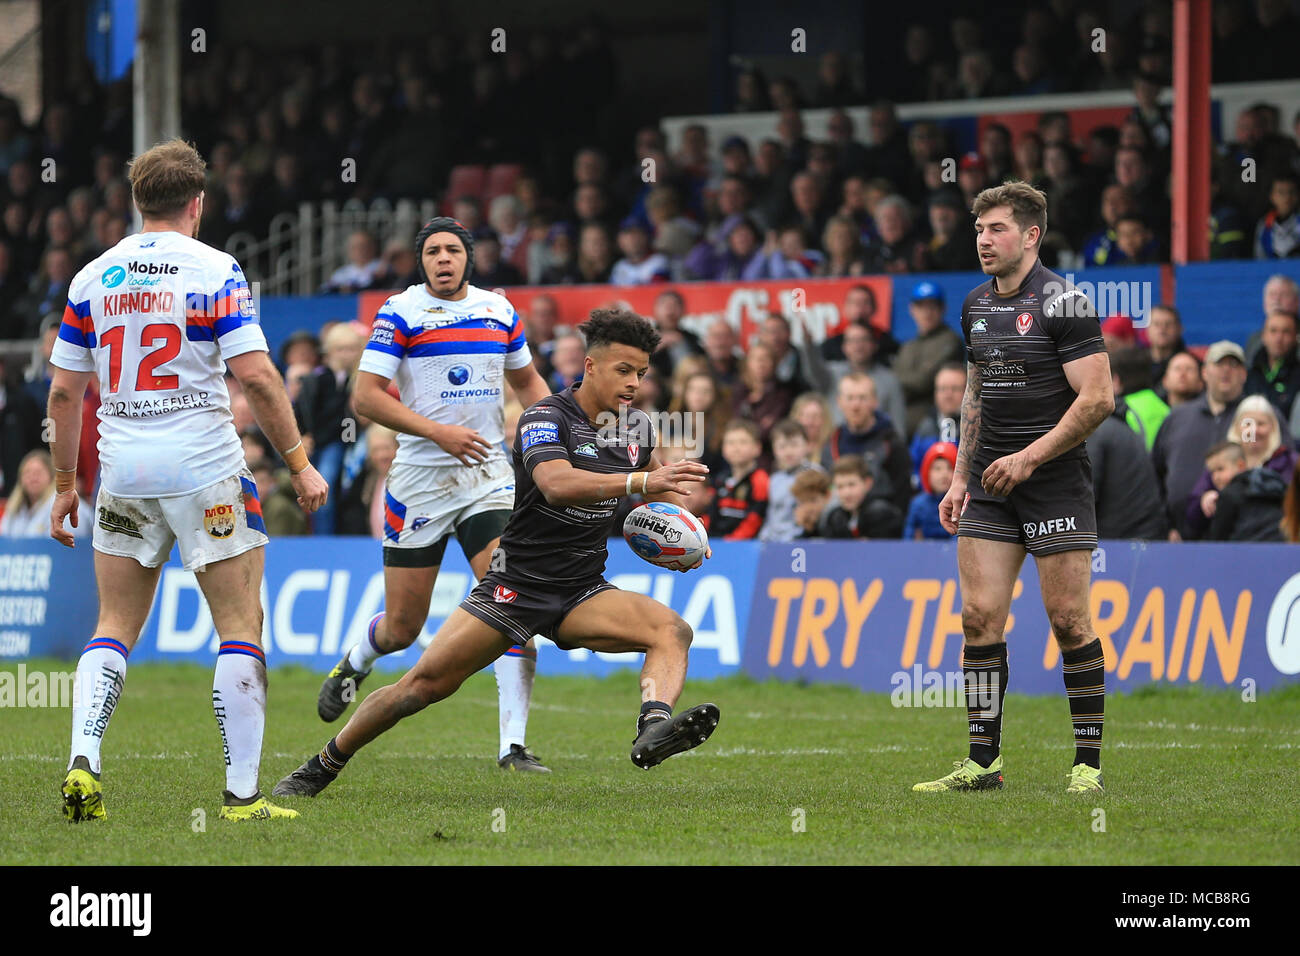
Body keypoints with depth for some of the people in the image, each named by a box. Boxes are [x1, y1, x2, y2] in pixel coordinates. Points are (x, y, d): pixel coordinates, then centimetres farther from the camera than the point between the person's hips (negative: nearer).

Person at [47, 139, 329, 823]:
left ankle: (83, 763, -5)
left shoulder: (93, 277, 7)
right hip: (204, 468, -4)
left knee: (115, 627, 13)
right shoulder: (215, 270, -6)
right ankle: (243, 794, -3)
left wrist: (64, 484, 18)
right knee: (241, 628, 2)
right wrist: (300, 462, -6)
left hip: (122, 472, 4)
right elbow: (255, 375, -13)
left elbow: (64, 391, 9)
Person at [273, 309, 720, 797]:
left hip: (582, 593, 5)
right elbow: (557, 484, -36)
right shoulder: (545, 418, -15)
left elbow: (653, 478, 28)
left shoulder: (637, 428, 4)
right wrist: (641, 480, -46)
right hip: (516, 586, -5)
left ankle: (654, 729, -49)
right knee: (424, 683, -8)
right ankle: (322, 767, 11)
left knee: (672, 630, -23)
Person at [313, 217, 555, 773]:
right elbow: (365, 395, -11)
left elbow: (526, 380, 25)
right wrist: (437, 431, -20)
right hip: (420, 479, -3)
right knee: (403, 626, 5)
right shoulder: (400, 313, -6)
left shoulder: (499, 311, 8)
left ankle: (513, 745, -15)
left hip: (488, 477, 3)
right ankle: (354, 664, 42)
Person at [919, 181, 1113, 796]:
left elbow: (1097, 398, -14)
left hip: (1056, 484, -6)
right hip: (990, 487, 6)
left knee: (1069, 622, -5)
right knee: (979, 618, -1)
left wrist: (1029, 458, -17)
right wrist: (961, 478, 15)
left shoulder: (1063, 302, -10)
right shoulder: (976, 306, 12)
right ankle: (983, 762, 3)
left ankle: (1088, 763, 3)